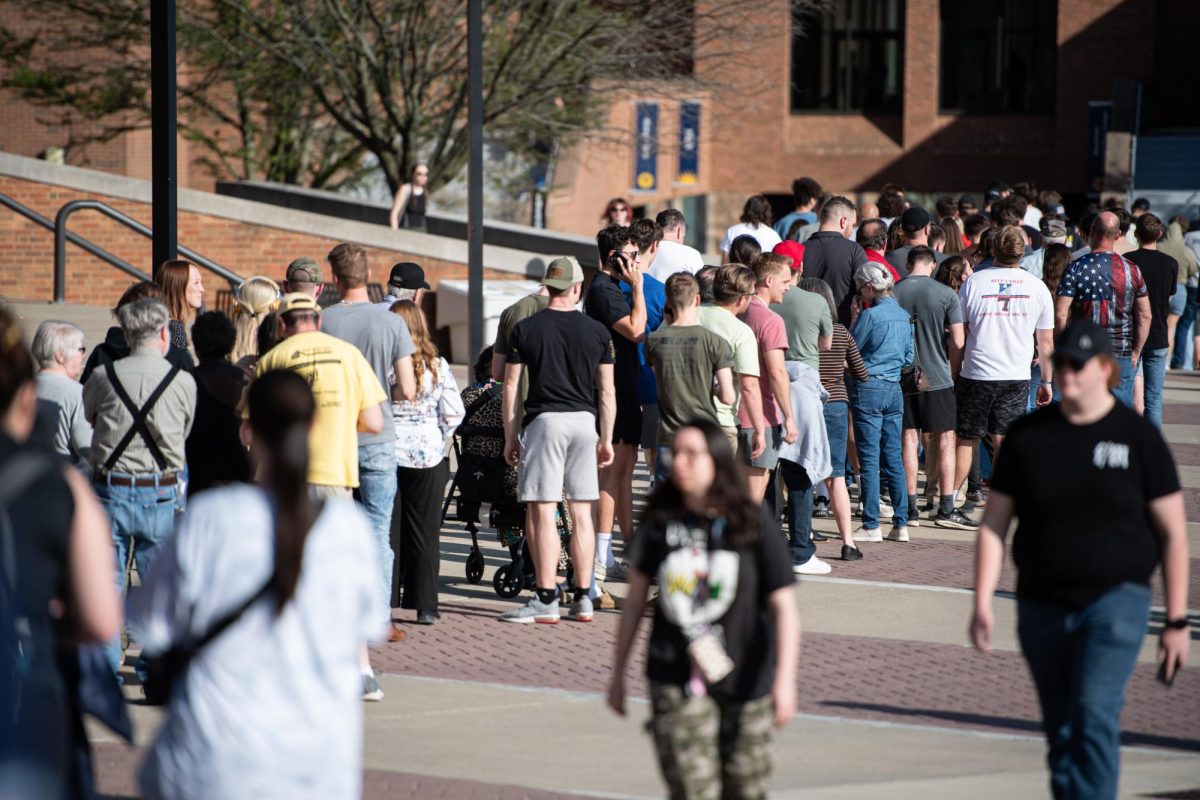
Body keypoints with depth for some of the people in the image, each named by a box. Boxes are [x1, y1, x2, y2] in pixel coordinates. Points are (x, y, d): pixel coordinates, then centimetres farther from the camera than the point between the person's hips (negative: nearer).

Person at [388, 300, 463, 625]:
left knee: (387, 532, 7)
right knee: (424, 534, 7)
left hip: (387, 452, -1)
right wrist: (435, 438, 11)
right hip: (428, 456, 1)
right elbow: (454, 413, -4)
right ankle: (424, 606, 7)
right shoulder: (437, 366, -4)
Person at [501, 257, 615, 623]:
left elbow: (510, 387, 0)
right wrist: (606, 439, 14)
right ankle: (583, 600, 11)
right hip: (584, 422, 3)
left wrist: (510, 437, 8)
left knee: (543, 513, -3)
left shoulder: (525, 329, -1)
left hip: (544, 420, -3)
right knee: (581, 514, 8)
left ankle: (546, 600, -7)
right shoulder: (597, 331, 5)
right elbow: (607, 391, 7)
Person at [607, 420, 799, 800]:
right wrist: (617, 674, 11)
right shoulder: (660, 520, 0)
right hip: (675, 679, 0)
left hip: (744, 679, 0)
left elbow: (783, 603, -10)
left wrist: (785, 679, -20)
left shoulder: (753, 523, -7)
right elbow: (635, 599, 9)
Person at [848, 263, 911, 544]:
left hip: (868, 387, -7)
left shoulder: (870, 315, -13)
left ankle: (871, 526, 0)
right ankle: (901, 524, 8)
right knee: (894, 457, 9)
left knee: (869, 458, -2)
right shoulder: (903, 315, 8)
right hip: (894, 389, 7)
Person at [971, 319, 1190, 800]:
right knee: (1061, 735, 10)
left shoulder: (1138, 437, -3)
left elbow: (1173, 533, 0)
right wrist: (982, 602, -4)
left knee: (1094, 715, -21)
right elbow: (993, 525, 6)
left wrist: (1176, 621, -3)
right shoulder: (1028, 435, 4)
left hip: (1114, 602, -4)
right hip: (1042, 609, 4)